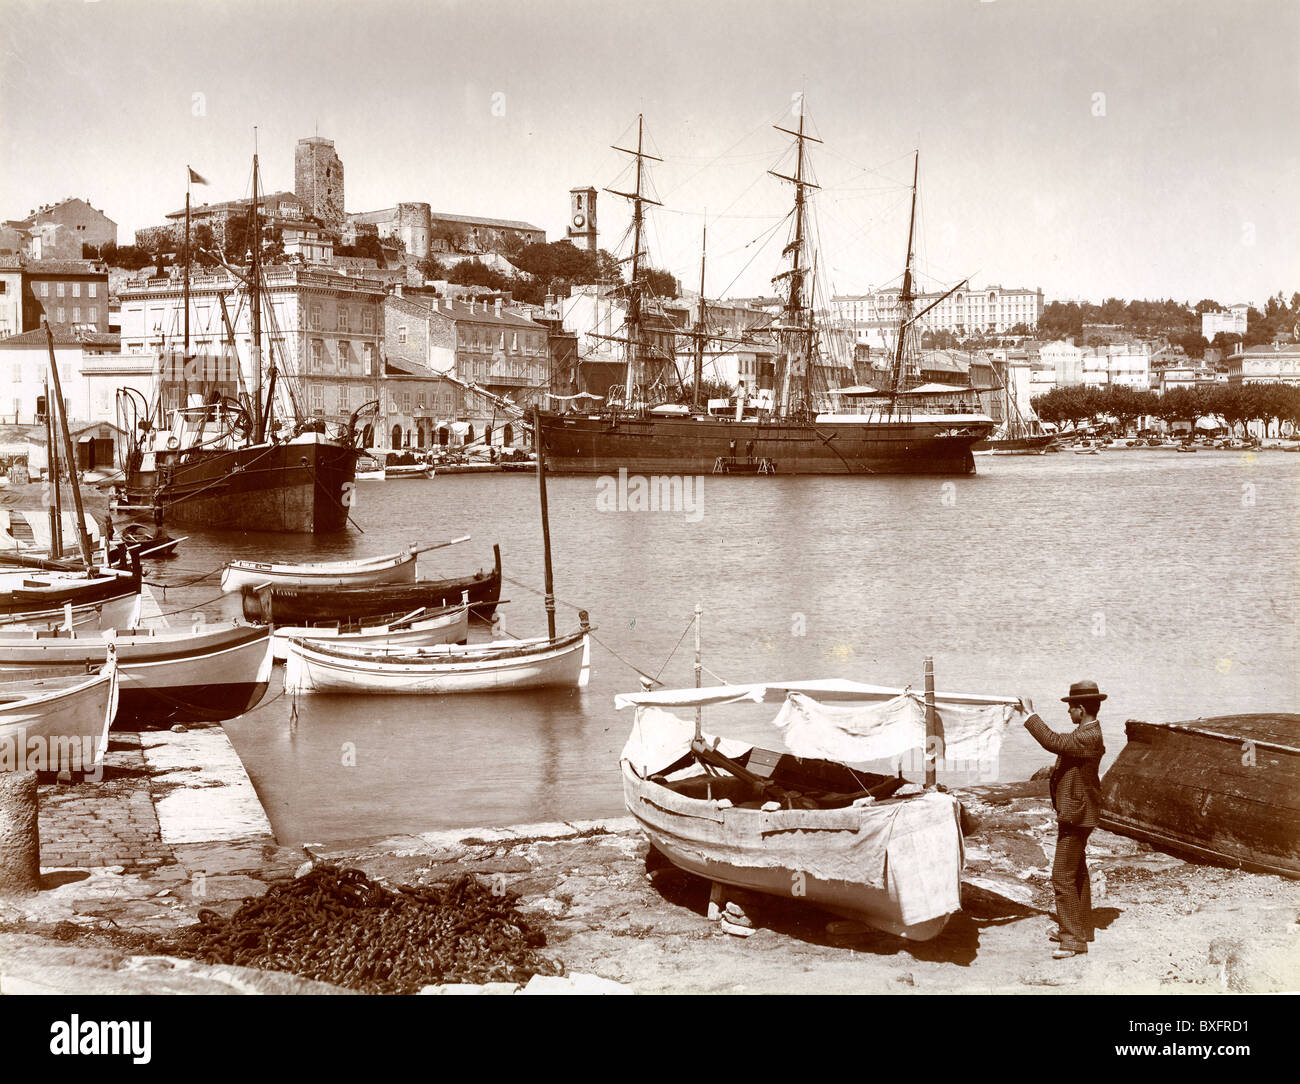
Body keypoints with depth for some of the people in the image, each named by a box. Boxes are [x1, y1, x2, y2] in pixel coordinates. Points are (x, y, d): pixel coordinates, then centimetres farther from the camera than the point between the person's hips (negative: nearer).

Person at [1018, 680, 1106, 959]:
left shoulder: (1088, 738, -25)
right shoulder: (1088, 733, 9)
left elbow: (1053, 742, -36)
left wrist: (1030, 713, -30)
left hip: (1075, 815, -11)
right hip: (1072, 812, 11)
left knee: (1063, 876, -9)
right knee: (1076, 873, 20)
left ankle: (1074, 938, -4)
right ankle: (1081, 928, 33)